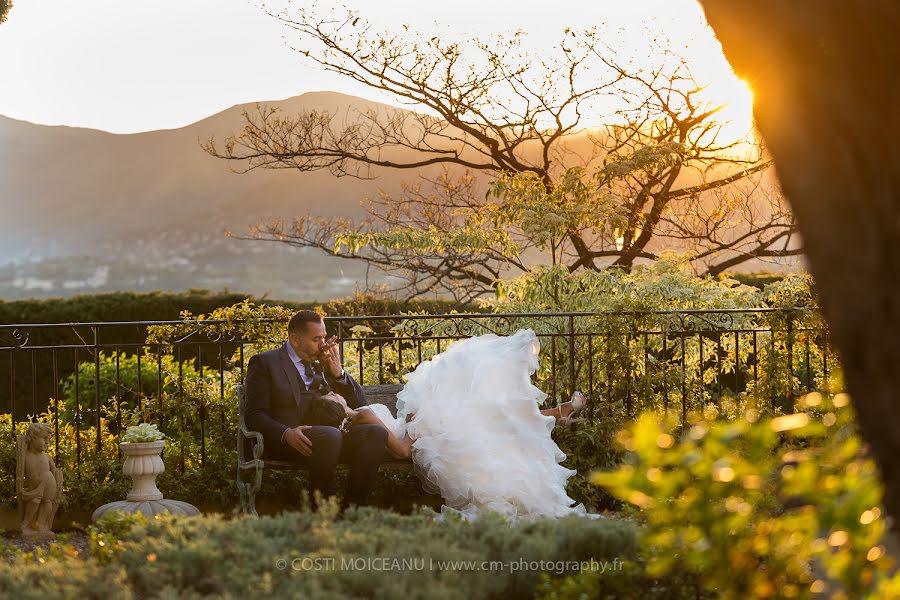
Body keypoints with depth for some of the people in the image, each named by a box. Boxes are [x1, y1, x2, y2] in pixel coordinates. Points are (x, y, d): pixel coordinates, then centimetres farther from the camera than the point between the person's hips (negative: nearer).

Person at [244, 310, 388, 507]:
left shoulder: (323, 362, 23)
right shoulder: (265, 362, 8)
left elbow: (359, 404, 21)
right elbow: (255, 414, -1)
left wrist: (338, 372, 5)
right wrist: (286, 433, -21)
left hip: (329, 435, 6)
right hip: (288, 440, -5)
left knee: (376, 432, -21)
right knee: (330, 434, -36)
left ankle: (353, 506, -20)